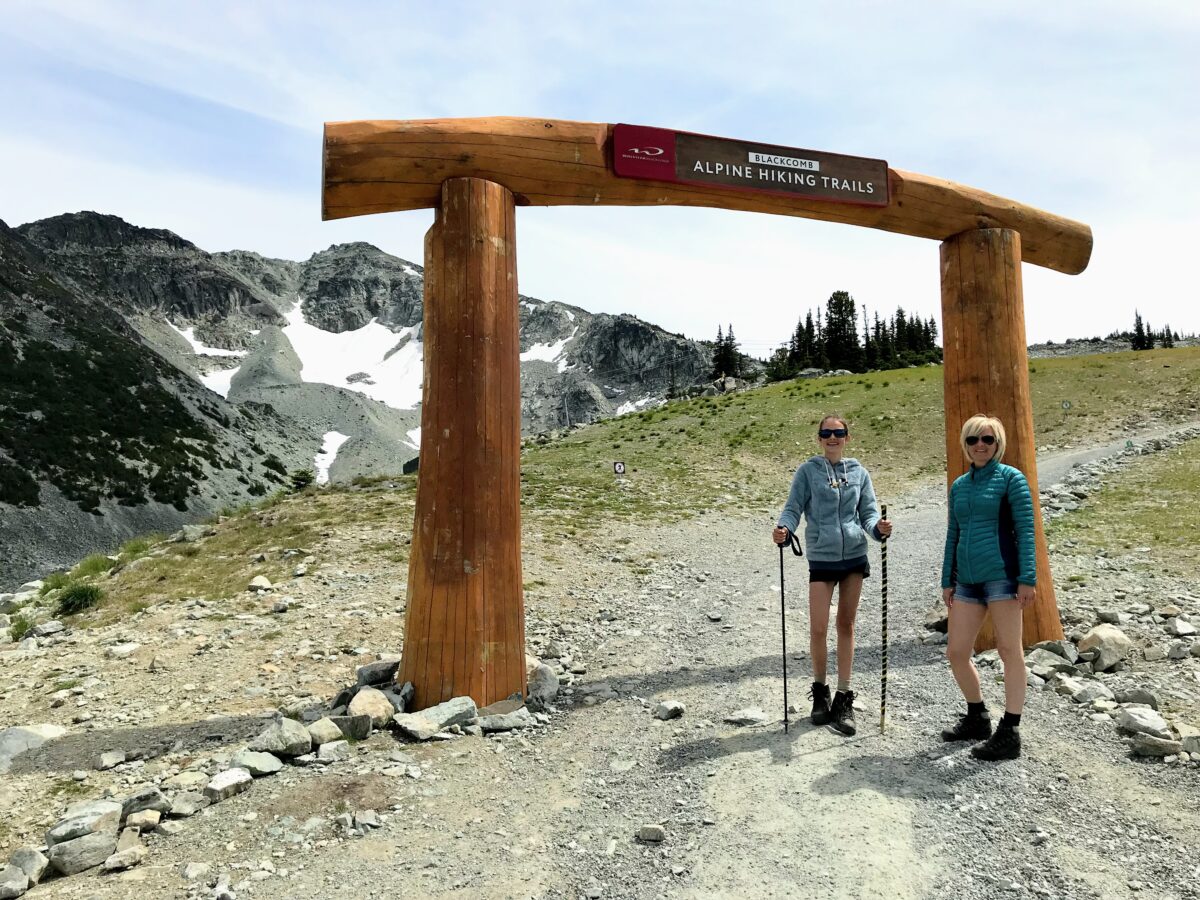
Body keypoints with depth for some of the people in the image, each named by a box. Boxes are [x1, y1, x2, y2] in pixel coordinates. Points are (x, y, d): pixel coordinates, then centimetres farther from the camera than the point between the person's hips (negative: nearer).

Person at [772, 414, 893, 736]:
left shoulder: (859, 472, 6)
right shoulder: (808, 471, 0)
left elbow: (869, 511, 4)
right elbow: (793, 508, -4)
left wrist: (878, 528, -18)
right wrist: (784, 529, -25)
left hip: (854, 556, 2)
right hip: (821, 559, -2)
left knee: (846, 626, 9)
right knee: (818, 629, -5)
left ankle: (843, 698, 18)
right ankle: (820, 692, 18)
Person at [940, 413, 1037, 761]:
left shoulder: (1010, 478, 0)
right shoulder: (959, 486, 16)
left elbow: (1025, 530, -6)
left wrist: (1028, 578, -13)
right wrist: (947, 581, 16)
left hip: (1001, 574, -6)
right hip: (967, 580, 6)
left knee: (1009, 650, 1)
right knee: (956, 652, 8)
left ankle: (1009, 734, 8)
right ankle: (977, 719, 28)